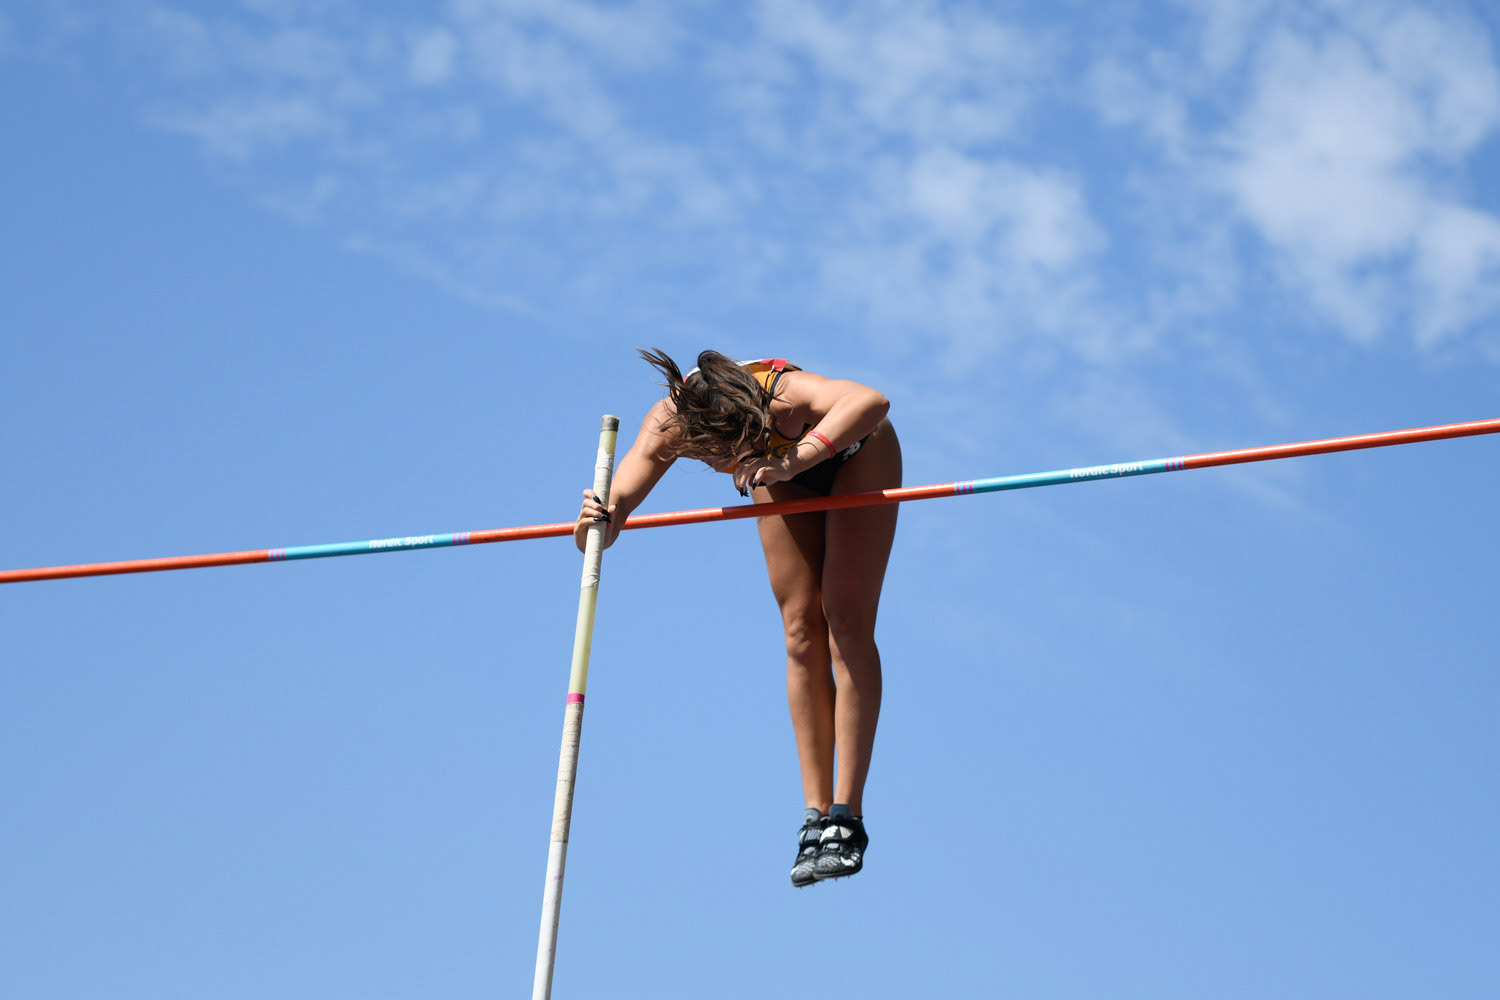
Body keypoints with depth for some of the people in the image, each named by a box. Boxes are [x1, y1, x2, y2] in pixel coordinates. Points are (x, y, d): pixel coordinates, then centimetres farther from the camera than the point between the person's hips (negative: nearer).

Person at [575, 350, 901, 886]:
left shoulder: (781, 394, -46)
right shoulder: (668, 424, -34)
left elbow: (870, 401, -65)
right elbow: (617, 497, -38)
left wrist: (796, 462, -75)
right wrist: (600, 524, -61)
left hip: (854, 454, -4)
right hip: (788, 471, 4)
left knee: (847, 627, -12)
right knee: (802, 634, -3)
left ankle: (847, 817, -10)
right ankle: (817, 816, 0)